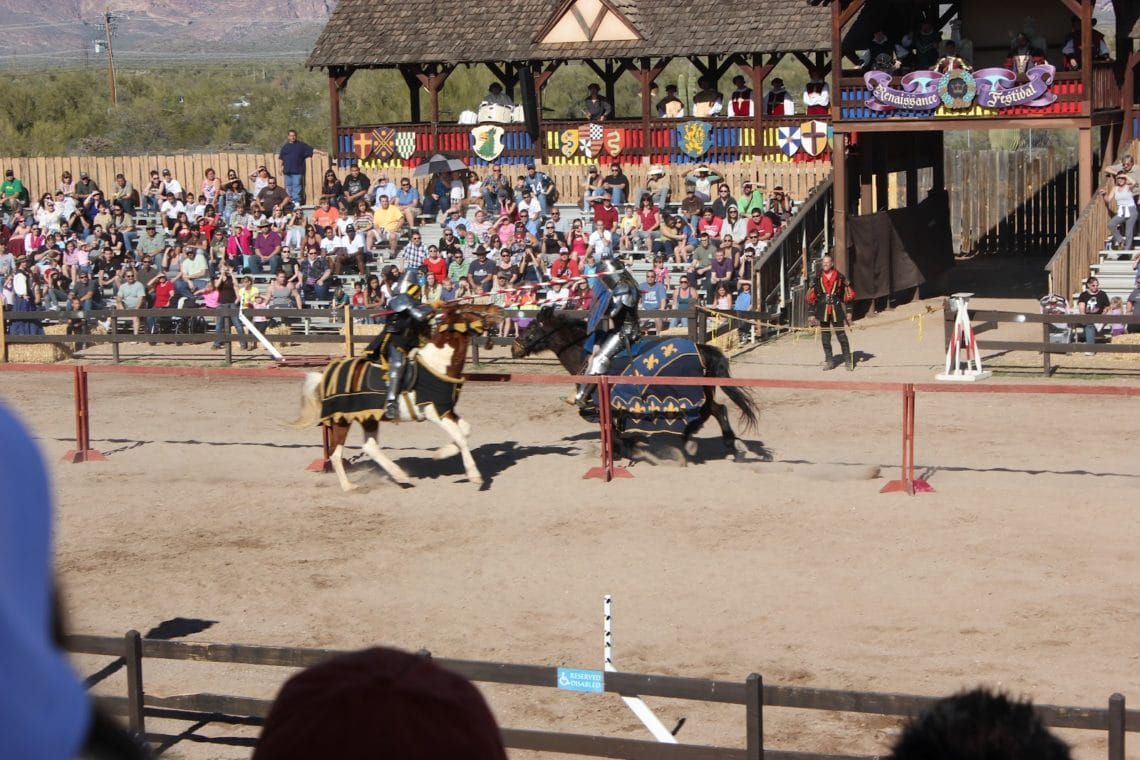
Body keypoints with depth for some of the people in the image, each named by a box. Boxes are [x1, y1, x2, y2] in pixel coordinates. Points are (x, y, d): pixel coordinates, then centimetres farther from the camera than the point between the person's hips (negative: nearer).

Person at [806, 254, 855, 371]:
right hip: (822, 311, 2)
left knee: (841, 335, -4)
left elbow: (849, 294, 6)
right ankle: (829, 361, 13)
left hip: (836, 310, -2)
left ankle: (848, 360, 2)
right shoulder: (817, 278, 6)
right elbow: (811, 297, 10)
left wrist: (847, 312, 1)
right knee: (825, 337, 5)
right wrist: (813, 314, 6)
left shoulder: (840, 277, 1)